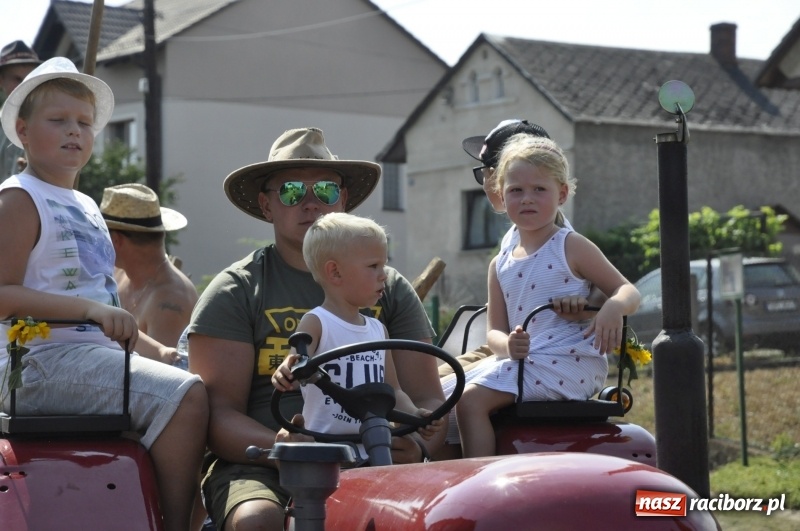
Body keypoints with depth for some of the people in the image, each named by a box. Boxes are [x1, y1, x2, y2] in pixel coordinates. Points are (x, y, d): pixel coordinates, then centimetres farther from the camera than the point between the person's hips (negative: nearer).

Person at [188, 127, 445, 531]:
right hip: (261, 466, -2)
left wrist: (415, 447, -12)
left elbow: (428, 400, 12)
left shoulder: (389, 289, 18)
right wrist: (282, 448, -22)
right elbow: (219, 413, -1)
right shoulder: (236, 291, 9)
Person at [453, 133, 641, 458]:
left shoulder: (571, 248, 0)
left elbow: (628, 291, 0)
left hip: (567, 365, -7)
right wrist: (507, 345, -15)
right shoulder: (500, 266, 16)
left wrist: (614, 307, -26)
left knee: (472, 400, -21)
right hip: (521, 362, 7)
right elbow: (494, 330, 11)